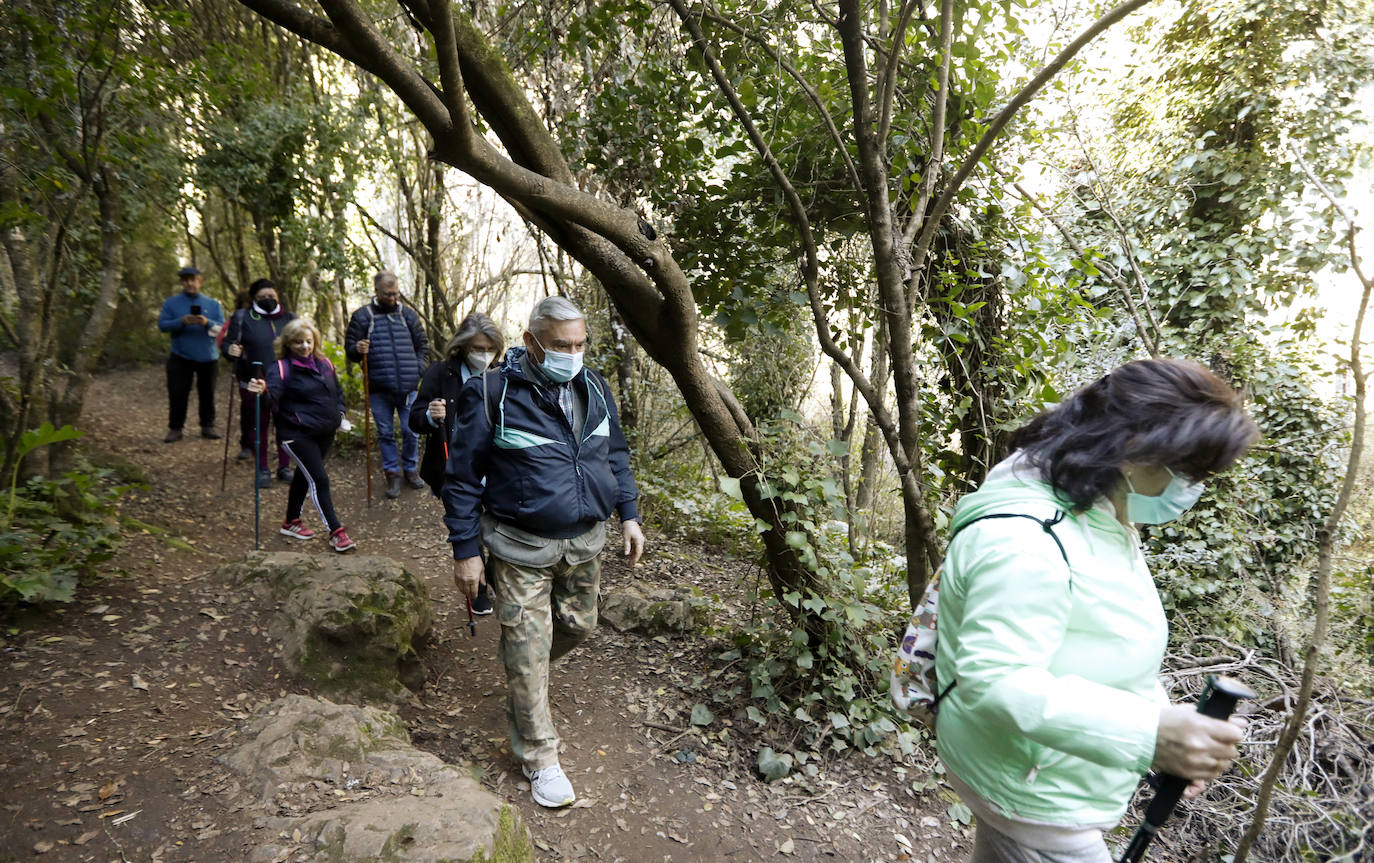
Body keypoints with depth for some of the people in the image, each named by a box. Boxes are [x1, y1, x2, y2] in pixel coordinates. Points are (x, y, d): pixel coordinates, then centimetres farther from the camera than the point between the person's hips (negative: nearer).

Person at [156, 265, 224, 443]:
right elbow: (162, 324, -3)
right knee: (177, 395, -2)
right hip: (180, 358, -1)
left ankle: (207, 426, 16)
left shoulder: (212, 304, 8)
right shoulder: (171, 303, 6)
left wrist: (208, 323, -20)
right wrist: (181, 322, -20)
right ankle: (175, 429, 6)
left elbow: (223, 327, 0)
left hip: (207, 357, 1)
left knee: (207, 394, 7)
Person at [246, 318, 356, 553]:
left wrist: (340, 414, 9)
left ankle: (291, 522, 36)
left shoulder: (324, 364, 8)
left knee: (305, 475, 19)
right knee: (319, 480, -10)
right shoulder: (281, 367, -10)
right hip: (298, 434, -7)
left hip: (325, 433, 7)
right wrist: (263, 391, -50)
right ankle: (336, 532, -6)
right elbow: (273, 394, -28)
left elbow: (338, 392, 22)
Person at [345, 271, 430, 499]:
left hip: (408, 387, 1)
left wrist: (418, 369, 2)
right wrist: (357, 350, -18)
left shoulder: (408, 314, 7)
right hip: (379, 389, -1)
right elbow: (349, 349, 6)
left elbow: (423, 344, 15)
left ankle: (411, 469, 26)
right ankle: (392, 474, 20)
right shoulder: (362, 316, 1)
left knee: (411, 431, 6)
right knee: (386, 433, 8)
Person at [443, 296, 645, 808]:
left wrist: (628, 514, 7)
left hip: (584, 541, 6)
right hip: (521, 549, -5)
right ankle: (539, 757, 20)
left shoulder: (593, 388, 2)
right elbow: (462, 477, -9)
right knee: (529, 648, 1)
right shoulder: (492, 396, -15)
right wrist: (466, 551, -9)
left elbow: (615, 454, 14)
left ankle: (521, 675, 50)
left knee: (579, 626, 19)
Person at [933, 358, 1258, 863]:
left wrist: (1169, 733, 9)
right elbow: (995, 680, -35)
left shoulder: (1102, 519, 1)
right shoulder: (1026, 542, -32)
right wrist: (1147, 734, -38)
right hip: (1028, 794, -9)